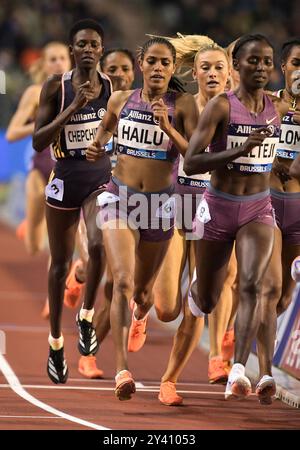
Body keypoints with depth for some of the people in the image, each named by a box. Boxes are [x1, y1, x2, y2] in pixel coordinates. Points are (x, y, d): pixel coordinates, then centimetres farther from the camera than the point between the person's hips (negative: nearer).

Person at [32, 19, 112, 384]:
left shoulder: (112, 87, -1)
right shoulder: (56, 87, -7)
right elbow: (39, 142, -13)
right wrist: (73, 107, -19)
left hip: (101, 179, 0)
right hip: (65, 182, 0)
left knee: (99, 245, -27)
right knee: (60, 263, 10)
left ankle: (86, 316, -4)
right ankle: (55, 342, 26)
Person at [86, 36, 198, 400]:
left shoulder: (182, 105, -5)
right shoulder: (120, 100, 2)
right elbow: (106, 126, 24)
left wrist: (167, 126, -24)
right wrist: (97, 147, 4)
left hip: (159, 202, 0)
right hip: (119, 197, 0)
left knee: (143, 290, 19)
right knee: (122, 282, -20)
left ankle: (140, 317, 58)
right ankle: (122, 370, -26)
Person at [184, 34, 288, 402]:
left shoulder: (279, 109, 2)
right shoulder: (220, 106, -12)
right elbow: (190, 164, -20)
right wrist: (240, 150, -29)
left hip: (258, 209, 2)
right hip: (218, 207, -2)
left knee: (251, 285, -22)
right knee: (206, 303, 11)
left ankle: (238, 371, -30)